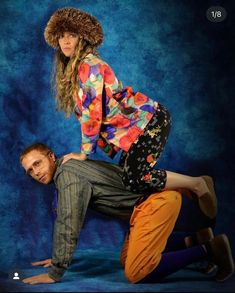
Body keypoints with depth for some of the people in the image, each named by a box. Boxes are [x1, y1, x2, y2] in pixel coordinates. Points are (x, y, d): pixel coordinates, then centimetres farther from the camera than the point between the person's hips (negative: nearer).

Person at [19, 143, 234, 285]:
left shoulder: (67, 174, -13)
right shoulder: (64, 174, 18)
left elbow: (69, 225, -19)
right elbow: (64, 220, 27)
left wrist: (55, 273, -13)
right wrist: (58, 258, 29)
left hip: (158, 199, -10)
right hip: (148, 204, 10)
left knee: (136, 273, -15)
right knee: (127, 262, 16)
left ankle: (207, 249, -8)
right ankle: (193, 243, 14)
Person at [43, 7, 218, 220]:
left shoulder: (88, 65, -17)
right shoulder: (71, 71, 13)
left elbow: (92, 114, -20)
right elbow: (87, 113, 15)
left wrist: (83, 154, -11)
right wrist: (107, 147, 12)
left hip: (149, 121, -10)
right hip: (134, 128, 10)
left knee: (134, 180, -20)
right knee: (127, 173, 8)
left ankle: (197, 184, -1)